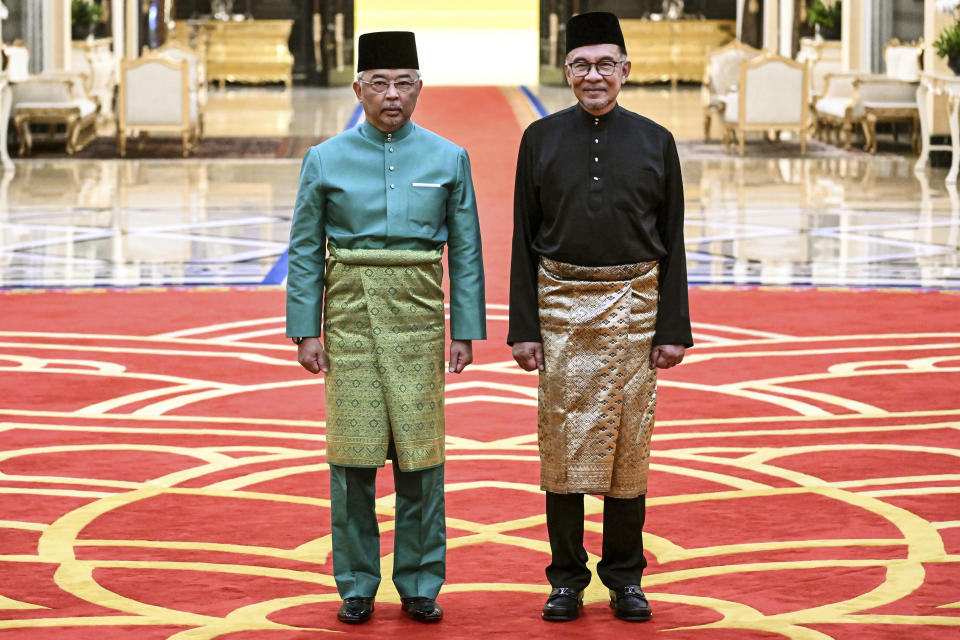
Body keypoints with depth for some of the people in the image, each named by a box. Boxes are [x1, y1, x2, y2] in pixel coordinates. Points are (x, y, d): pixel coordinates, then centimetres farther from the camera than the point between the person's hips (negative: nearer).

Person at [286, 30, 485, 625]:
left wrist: (466, 332, 1)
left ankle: (420, 586, 12)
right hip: (350, 315, 0)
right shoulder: (326, 160, 2)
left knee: (420, 451, 1)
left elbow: (466, 252, 6)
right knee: (353, 453, 1)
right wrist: (306, 331, -2)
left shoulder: (449, 159, 4)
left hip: (419, 318, 0)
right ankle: (358, 586, 11)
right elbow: (306, 252, 4)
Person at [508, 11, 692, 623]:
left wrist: (674, 329, -1)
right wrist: (523, 328, -2)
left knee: (630, 438, 4)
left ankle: (625, 577, 15)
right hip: (562, 308, 0)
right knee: (564, 440, 1)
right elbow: (525, 239, 4)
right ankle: (568, 579, 11)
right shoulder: (542, 140, 4)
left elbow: (673, 243, 5)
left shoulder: (655, 142, 4)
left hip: (634, 307, 0)